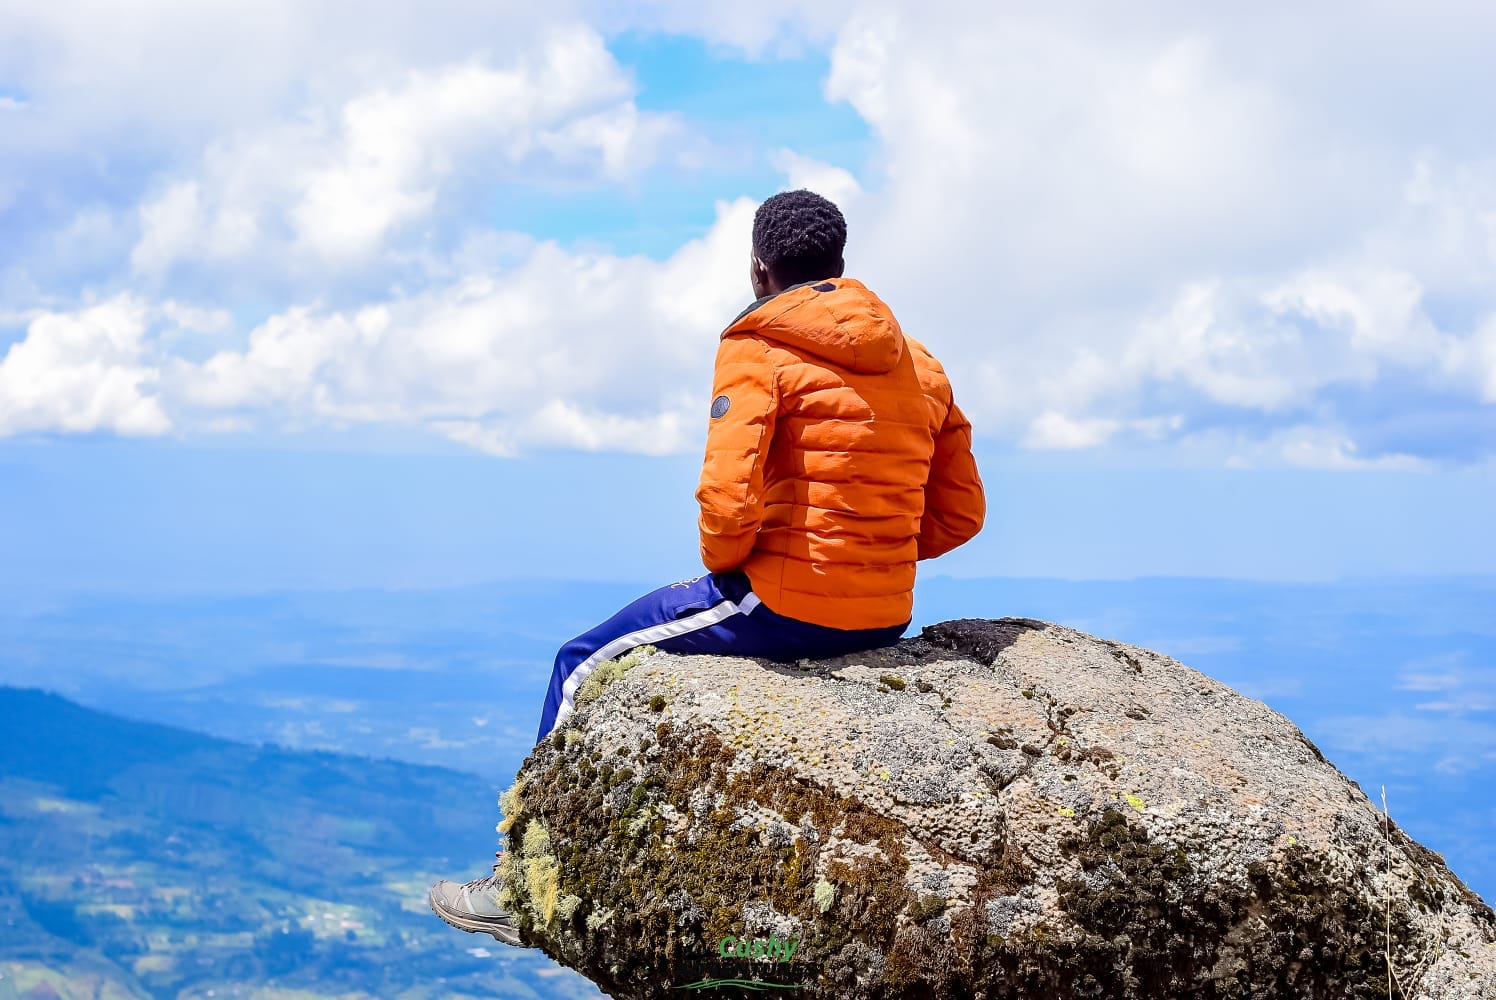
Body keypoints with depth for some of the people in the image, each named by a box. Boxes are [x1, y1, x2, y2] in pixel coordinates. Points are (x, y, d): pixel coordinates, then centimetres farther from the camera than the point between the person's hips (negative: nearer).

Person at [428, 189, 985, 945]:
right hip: (887, 619, 7)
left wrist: (724, 567, -1)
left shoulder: (760, 350, -9)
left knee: (584, 664, 12)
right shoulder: (919, 365, 11)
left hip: (786, 604, -7)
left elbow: (727, 498, -21)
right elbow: (961, 513, 12)